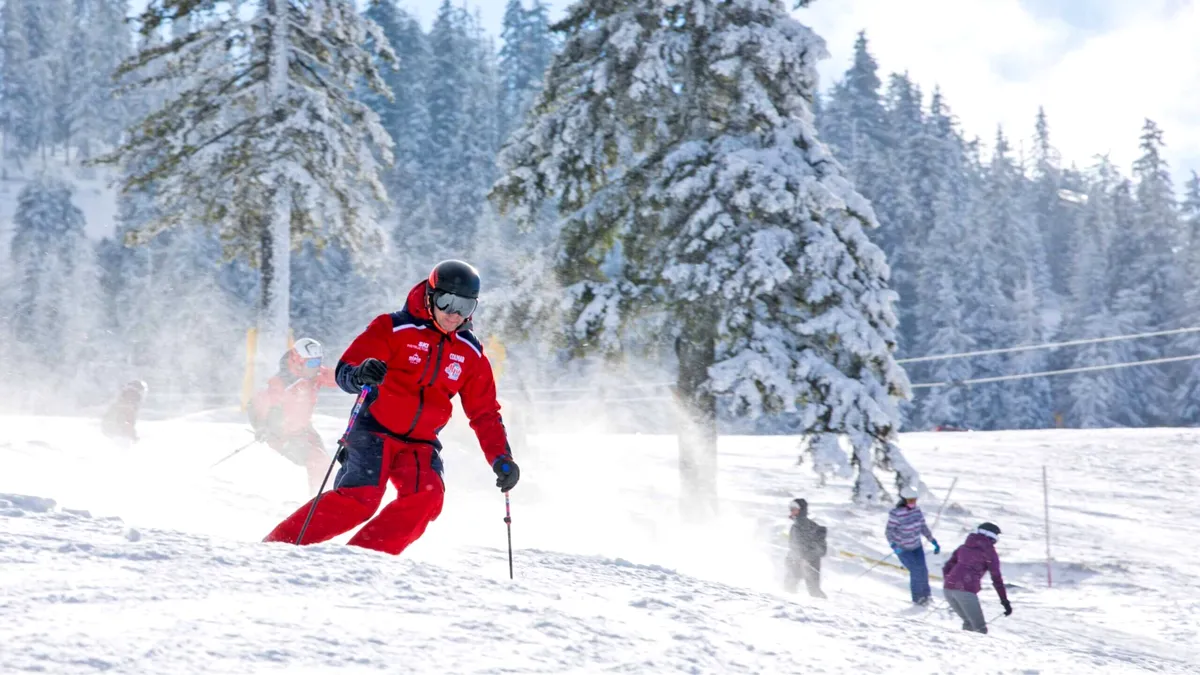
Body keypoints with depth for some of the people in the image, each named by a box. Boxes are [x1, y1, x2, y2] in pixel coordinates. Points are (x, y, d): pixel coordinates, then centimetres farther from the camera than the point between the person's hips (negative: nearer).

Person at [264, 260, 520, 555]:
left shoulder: (471, 354, 7)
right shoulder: (394, 328, -7)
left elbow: (485, 413, 12)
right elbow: (345, 370, -14)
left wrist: (502, 458, 0)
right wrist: (360, 374, -38)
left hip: (420, 444, 4)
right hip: (375, 431, -4)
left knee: (426, 497, -24)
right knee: (359, 498, -25)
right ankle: (278, 545, -15)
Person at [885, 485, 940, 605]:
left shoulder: (917, 510, -6)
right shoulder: (896, 514, -24)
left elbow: (923, 527, 5)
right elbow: (889, 532, -21)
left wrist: (934, 542, 4)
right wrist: (893, 545, -37)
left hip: (917, 546, 5)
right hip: (902, 548, -5)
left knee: (923, 570, 0)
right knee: (916, 570, -9)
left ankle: (926, 593, 26)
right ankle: (917, 597, 13)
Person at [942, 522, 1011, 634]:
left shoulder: (964, 547, 23)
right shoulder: (989, 552, 7)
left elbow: (947, 567, 22)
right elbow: (996, 578, 3)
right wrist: (1005, 601, 5)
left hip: (948, 588, 6)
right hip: (966, 590, -6)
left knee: (968, 622, 22)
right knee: (980, 629, -4)